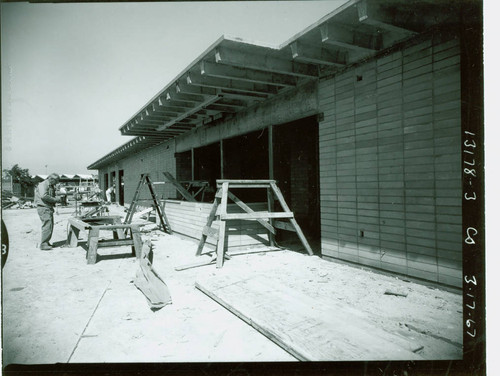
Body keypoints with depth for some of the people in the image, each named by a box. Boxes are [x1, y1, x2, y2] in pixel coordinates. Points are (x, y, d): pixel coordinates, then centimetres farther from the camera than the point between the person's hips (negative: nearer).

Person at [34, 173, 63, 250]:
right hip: (43, 207, -10)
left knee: (50, 226, 13)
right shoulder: (43, 185, -10)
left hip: (49, 208, 10)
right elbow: (44, 196, -25)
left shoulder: (51, 186, 20)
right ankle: (43, 244, -9)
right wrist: (55, 199, -20)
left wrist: (58, 199, 6)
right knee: (47, 225, -13)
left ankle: (46, 242, 22)